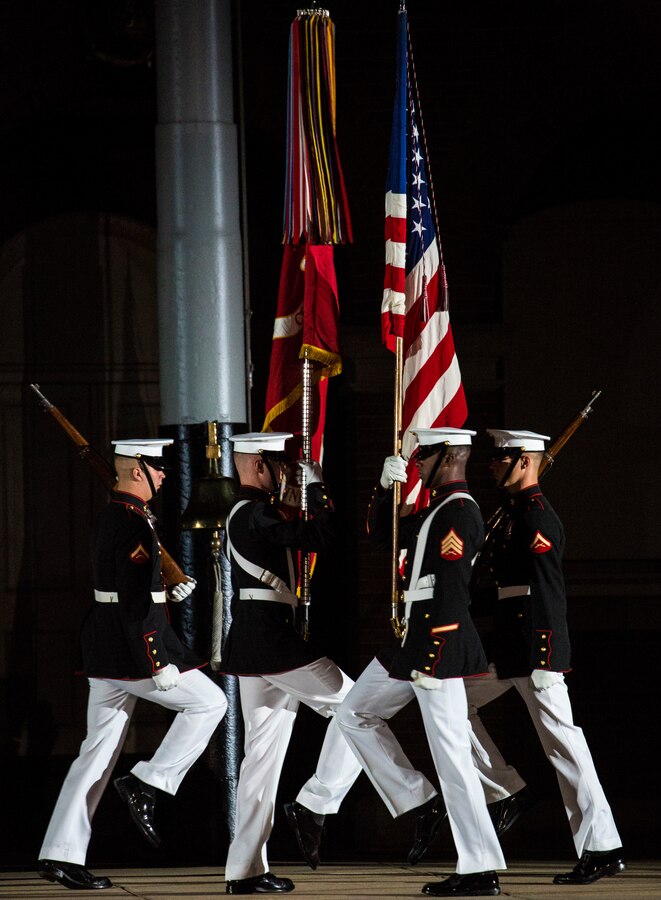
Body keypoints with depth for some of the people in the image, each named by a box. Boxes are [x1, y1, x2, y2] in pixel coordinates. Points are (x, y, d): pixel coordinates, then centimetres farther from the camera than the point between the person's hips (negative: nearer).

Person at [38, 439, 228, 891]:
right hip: (134, 647, -10)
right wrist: (158, 663, -23)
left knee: (99, 750, 8)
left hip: (105, 650, 10)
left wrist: (169, 590, 15)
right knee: (210, 702, 5)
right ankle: (147, 784, 0)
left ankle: (60, 854, 5)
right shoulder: (135, 525, -17)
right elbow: (135, 603, -22)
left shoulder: (111, 517, 15)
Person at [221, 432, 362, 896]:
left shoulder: (245, 514, 18)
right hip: (274, 643, -10)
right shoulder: (257, 514, -14)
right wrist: (316, 483, -10)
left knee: (264, 753, 9)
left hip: (252, 648, 10)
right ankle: (318, 805, 0)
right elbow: (318, 536, -22)